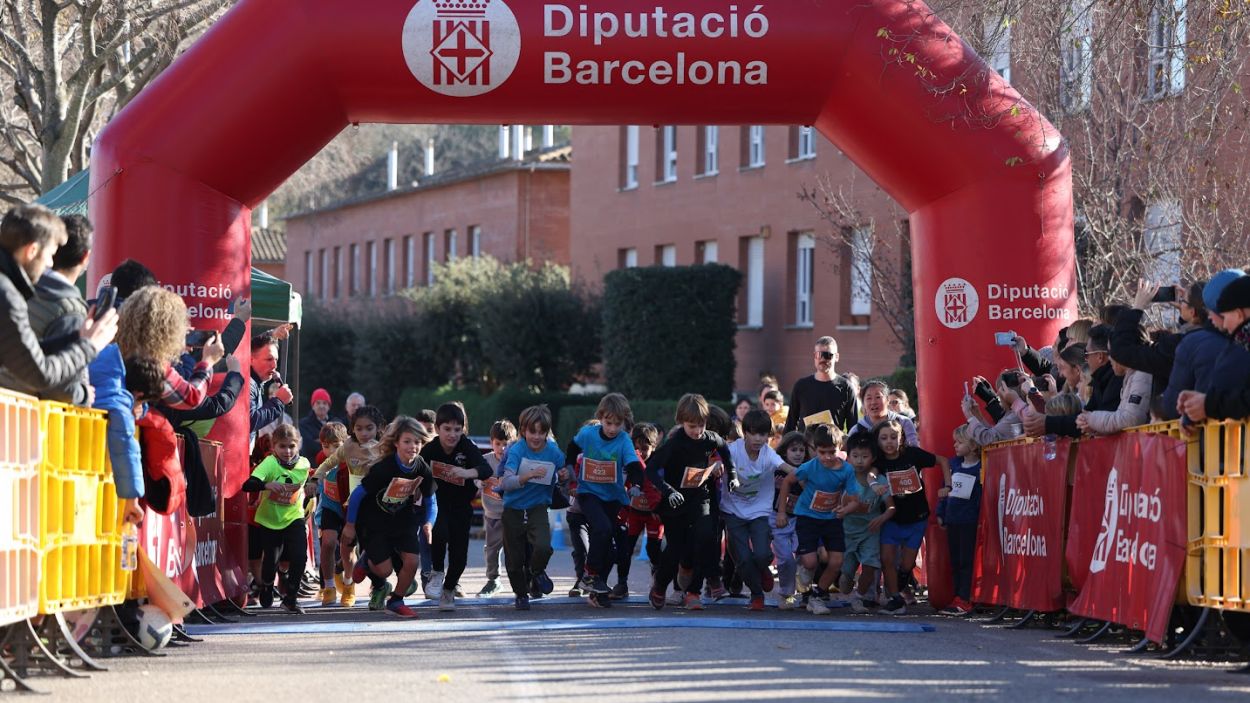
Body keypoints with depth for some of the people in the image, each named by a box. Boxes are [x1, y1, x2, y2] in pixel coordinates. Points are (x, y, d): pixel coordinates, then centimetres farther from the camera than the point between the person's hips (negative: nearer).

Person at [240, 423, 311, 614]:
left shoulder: (304, 464, -9)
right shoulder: (269, 464, -22)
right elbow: (247, 485, -36)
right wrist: (267, 485, -50)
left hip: (293, 518, 2)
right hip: (269, 519, -2)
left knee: (299, 556, -15)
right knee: (271, 559, 3)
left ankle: (291, 598, 5)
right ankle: (266, 587, 39)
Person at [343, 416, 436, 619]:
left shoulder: (423, 471, -12)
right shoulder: (383, 468, -27)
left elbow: (427, 498, 8)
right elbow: (358, 494, -17)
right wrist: (350, 524, -9)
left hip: (404, 522, 4)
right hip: (374, 523, -4)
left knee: (411, 561, -11)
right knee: (385, 570, -8)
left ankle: (396, 601, 13)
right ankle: (366, 561, 29)